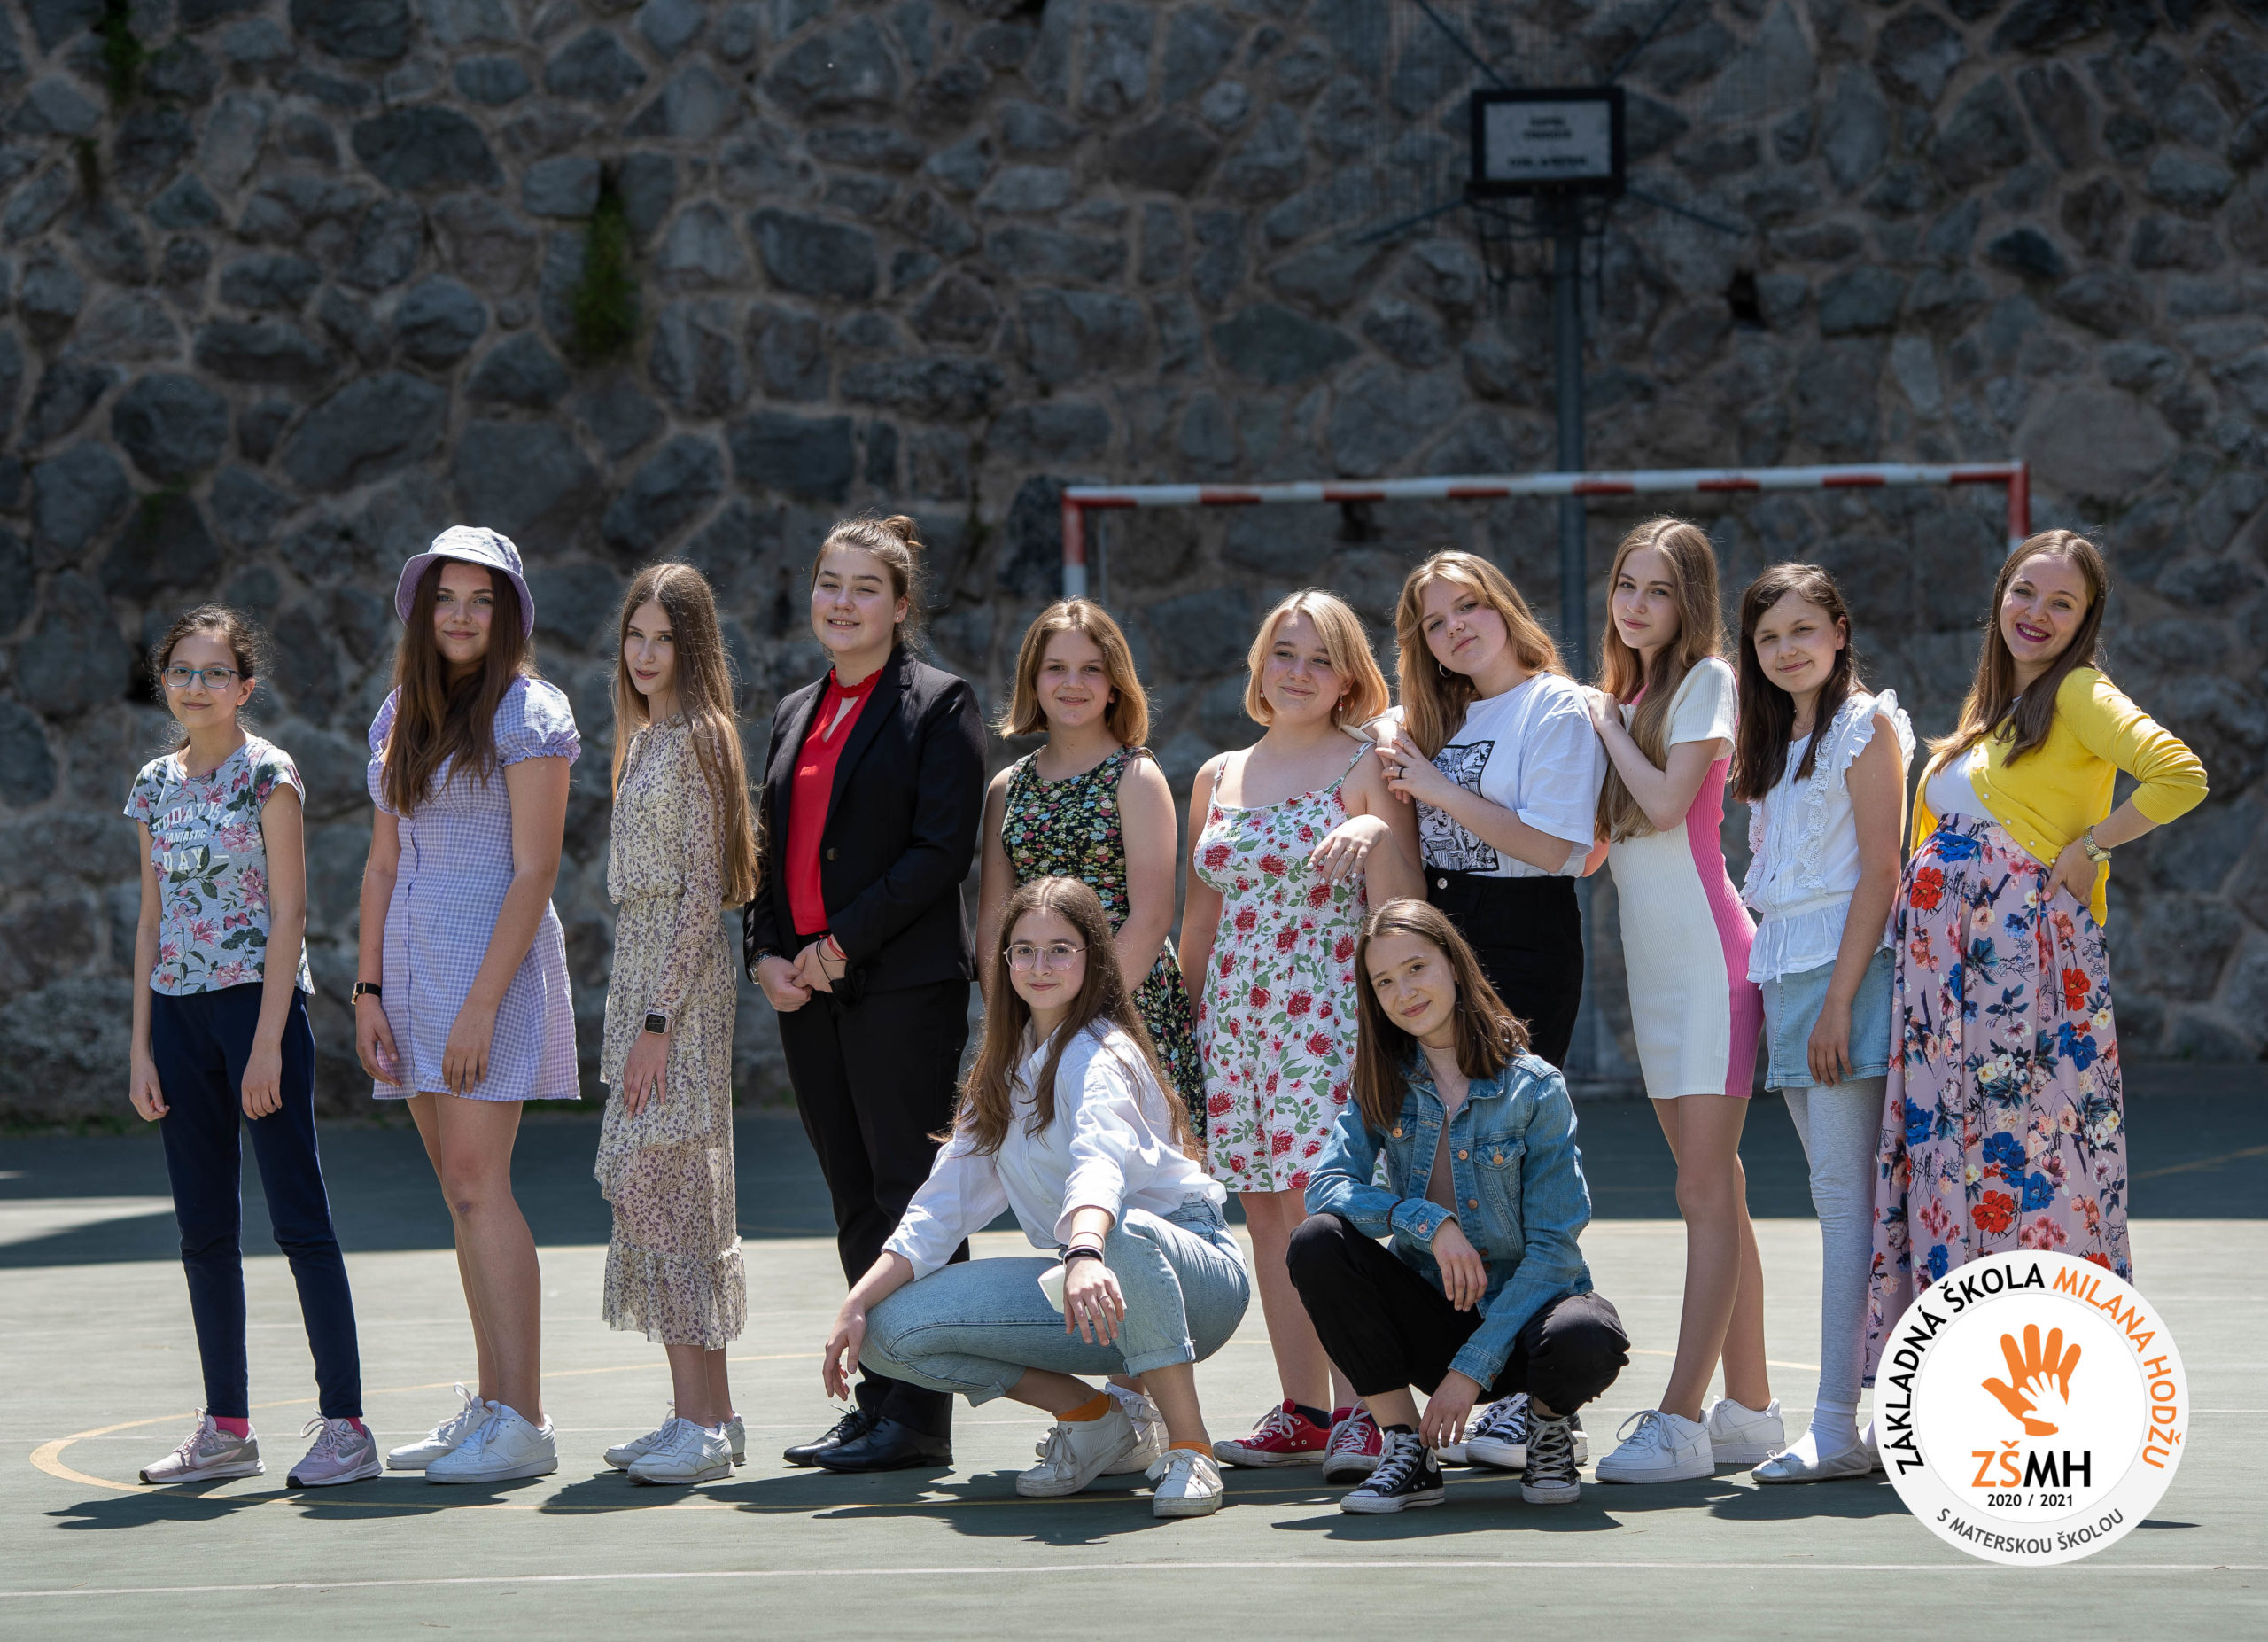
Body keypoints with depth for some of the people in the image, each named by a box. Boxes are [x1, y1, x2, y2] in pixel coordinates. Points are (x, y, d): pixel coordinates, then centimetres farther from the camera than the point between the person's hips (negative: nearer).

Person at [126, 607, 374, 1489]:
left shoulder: (268, 773, -6)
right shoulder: (155, 785, 11)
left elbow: (288, 913, -10)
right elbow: (152, 920, 15)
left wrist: (268, 1043, -15)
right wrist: (141, 1045, 9)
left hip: (261, 1001, -6)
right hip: (179, 1013, 6)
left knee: (299, 1218, -6)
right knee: (204, 1230, 8)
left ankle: (344, 1423, -3)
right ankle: (226, 1426, 13)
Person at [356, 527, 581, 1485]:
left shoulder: (528, 714, -7)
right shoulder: (401, 716, 14)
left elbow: (534, 872, -12)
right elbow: (384, 865, 15)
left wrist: (480, 1006, -17)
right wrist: (369, 992, 7)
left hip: (496, 961, -7)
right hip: (412, 962, 7)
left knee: (476, 1180, -13)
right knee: (461, 1189, 7)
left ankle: (522, 1422, -13)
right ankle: (491, 1404, 11)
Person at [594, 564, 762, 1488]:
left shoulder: (699, 738, -10)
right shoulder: (646, 739, 17)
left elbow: (703, 888, -15)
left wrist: (659, 1019, -18)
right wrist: (638, 1015, 16)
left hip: (682, 979, -9)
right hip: (640, 971, 9)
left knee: (660, 1178, -13)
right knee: (659, 1185, 8)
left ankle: (700, 1422, -14)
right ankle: (707, 1413, 11)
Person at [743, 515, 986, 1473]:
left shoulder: (938, 705, -2)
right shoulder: (796, 715, 18)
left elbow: (943, 849, -11)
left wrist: (845, 943, -15)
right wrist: (764, 953, 2)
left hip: (903, 987, -7)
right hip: (804, 990, 7)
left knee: (909, 1197, -7)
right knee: (855, 1204, 9)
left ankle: (920, 1416, -5)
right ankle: (878, 1400, 13)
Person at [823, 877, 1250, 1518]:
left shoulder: (1100, 1055, -14)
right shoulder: (1004, 1069, 11)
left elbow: (1100, 1162, -36)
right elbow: (946, 1202, 8)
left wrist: (1085, 1255, -57)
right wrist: (856, 1306, -4)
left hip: (1194, 1278, -7)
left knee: (1123, 1231, -43)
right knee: (893, 1329, -9)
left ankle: (1189, 1448, -30)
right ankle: (1098, 1418, 3)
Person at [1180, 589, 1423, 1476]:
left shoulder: (1366, 769, 1)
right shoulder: (1217, 778, 16)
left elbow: (1399, 911, -7)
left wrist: (1377, 829, -25)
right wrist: (1184, 1025, 19)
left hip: (1328, 1011, -6)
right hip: (1234, 1017, 6)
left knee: (1322, 1207, -15)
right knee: (1265, 1207, 3)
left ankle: (1357, 1407, -14)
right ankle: (1301, 1411, 7)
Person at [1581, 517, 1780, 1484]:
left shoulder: (1705, 680, -5)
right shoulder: (1623, 697, 17)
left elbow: (1668, 800, -18)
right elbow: (1593, 840, 15)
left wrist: (1605, 723, -5)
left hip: (1710, 958, -8)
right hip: (1651, 964, 8)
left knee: (1705, 1193, -11)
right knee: (1713, 1193, 10)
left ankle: (1681, 1421, -16)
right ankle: (1748, 1412, 14)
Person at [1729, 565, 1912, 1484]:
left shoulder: (1866, 727, -5)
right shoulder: (1774, 743, 19)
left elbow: (1880, 871, -12)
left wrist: (1840, 1001, -18)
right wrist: (1775, 995, 11)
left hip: (1844, 969, -8)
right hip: (1781, 972, 8)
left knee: (1844, 1193, -12)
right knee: (1839, 1195, 7)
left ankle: (1837, 1426, -16)